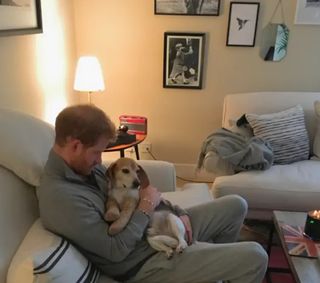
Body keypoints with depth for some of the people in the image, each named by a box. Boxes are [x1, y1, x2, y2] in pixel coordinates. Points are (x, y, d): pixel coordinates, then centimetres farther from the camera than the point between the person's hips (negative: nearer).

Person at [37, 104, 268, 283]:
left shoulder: (82, 164, 0)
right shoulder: (60, 197, -30)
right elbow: (116, 250, -26)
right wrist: (147, 207, -15)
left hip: (153, 229, 9)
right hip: (143, 264, -9)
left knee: (236, 206, 13)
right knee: (254, 258, -12)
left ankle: (217, 260, 35)